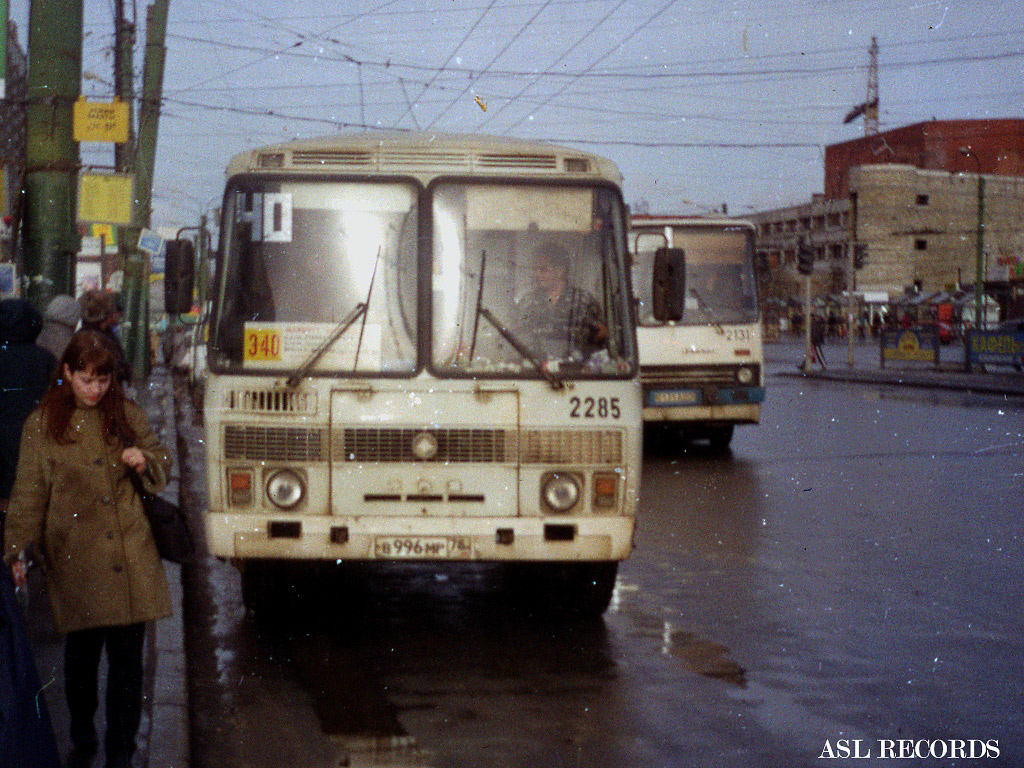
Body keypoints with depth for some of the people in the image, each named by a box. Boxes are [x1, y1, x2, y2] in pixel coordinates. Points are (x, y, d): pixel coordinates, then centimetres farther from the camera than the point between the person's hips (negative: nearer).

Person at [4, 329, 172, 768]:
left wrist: (144, 462, -7)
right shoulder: (40, 425, 1)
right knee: (81, 657, 8)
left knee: (127, 658, 3)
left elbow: (162, 468, 16)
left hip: (129, 558, 1)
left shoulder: (127, 415, 7)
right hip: (74, 562, -1)